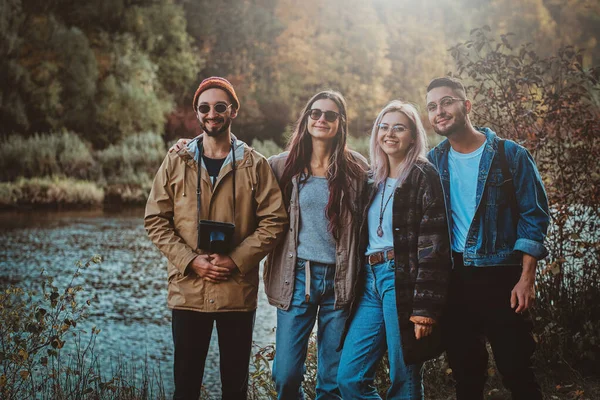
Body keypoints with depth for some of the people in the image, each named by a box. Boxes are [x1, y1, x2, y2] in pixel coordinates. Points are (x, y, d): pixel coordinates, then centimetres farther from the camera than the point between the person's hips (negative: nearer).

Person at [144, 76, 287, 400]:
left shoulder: (254, 165, 2)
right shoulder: (176, 162, 4)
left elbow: (274, 220, -2)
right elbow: (156, 220, 2)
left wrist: (235, 261, -13)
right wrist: (191, 261, -11)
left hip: (238, 291, 0)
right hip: (187, 290, 1)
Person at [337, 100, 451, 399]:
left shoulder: (423, 176, -4)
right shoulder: (373, 179, 17)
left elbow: (433, 245, -11)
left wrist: (426, 305, -17)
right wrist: (355, 289, 12)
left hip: (403, 281, -7)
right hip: (370, 282, 7)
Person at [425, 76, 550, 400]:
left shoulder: (510, 155, -5)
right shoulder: (433, 162, 7)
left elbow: (534, 216, -6)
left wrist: (526, 279, -12)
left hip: (501, 279, -4)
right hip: (453, 280, 4)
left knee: (516, 372, -2)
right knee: (465, 373, 12)